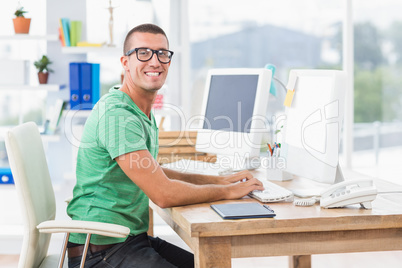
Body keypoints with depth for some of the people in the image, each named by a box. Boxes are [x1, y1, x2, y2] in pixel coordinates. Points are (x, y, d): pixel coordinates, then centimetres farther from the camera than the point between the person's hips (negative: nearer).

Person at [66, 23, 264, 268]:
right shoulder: (117, 114, -20)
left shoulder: (144, 113, 12)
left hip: (133, 238, 10)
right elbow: (163, 194, -23)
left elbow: (153, 174, 22)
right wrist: (229, 191, -10)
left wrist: (220, 180, 12)